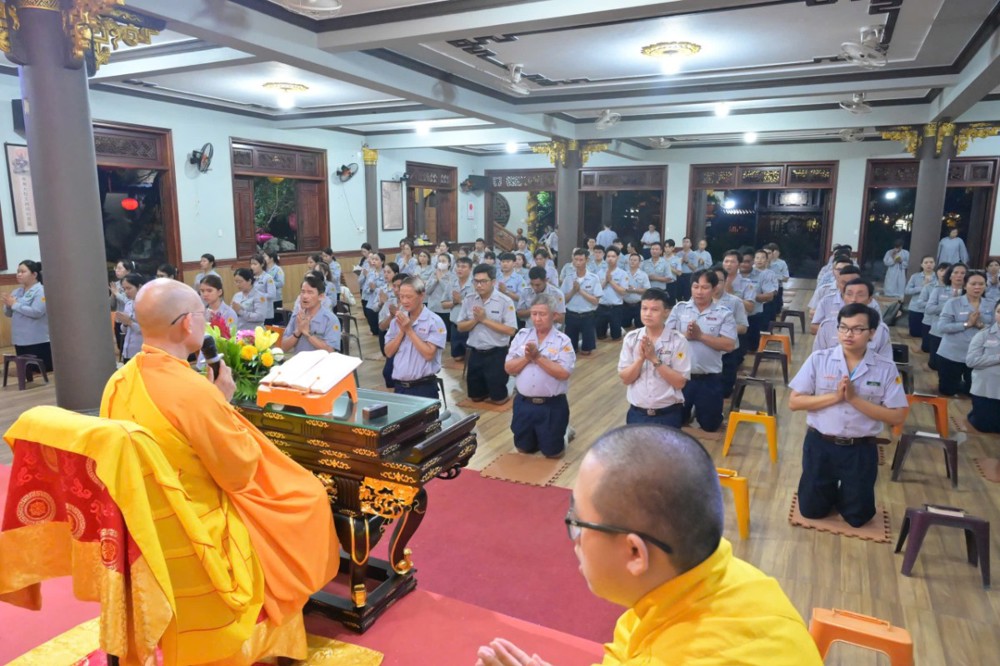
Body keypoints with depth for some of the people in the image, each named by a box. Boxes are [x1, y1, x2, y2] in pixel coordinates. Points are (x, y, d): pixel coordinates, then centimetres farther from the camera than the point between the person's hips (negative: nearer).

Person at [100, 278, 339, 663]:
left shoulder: (119, 382, -2)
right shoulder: (193, 389, -29)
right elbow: (242, 472, -17)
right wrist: (225, 402, -8)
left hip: (142, 529, 8)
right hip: (194, 537, -8)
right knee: (307, 498, 13)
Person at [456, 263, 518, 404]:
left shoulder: (505, 301, -12)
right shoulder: (469, 301, 2)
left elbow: (511, 330, -17)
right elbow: (461, 327, 5)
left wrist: (485, 319, -20)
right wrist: (475, 320, -15)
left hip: (496, 354, -4)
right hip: (475, 353, 5)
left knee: (498, 399, 5)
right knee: (475, 396, 16)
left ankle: (506, 395, 35)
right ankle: (487, 392, 44)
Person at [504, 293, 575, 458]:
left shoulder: (562, 340, -9)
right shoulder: (522, 335, 1)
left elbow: (564, 373, -19)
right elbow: (508, 368, -2)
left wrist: (538, 357, -21)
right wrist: (527, 357, -18)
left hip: (552, 405, -3)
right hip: (523, 402, 4)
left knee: (552, 453, 10)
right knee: (523, 449, 19)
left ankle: (565, 433, 38)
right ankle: (535, 437, 49)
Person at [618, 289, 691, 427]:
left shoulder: (678, 341, -10)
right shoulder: (631, 338, -3)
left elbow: (680, 382, -12)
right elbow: (625, 379, -3)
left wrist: (654, 359, -20)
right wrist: (641, 358, -18)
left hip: (668, 414, -2)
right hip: (637, 412, 2)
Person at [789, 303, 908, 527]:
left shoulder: (886, 368, -8)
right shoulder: (819, 359, -7)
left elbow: (897, 417, -10)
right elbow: (794, 402, -8)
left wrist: (854, 398, -21)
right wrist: (835, 396, -19)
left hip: (861, 449, 0)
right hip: (820, 444, 0)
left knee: (857, 516, 12)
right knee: (811, 510, 12)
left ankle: (844, 492, 43)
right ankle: (832, 490, 43)